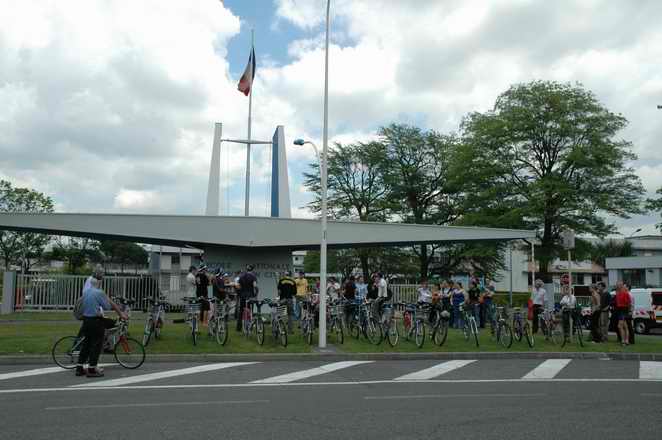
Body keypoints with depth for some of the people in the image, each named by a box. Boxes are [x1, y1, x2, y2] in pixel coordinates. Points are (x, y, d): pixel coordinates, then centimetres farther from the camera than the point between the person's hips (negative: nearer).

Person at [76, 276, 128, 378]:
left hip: (86, 319, 8)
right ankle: (92, 369, 3)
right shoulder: (99, 293, -15)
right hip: (96, 321, -8)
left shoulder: (85, 291, 8)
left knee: (86, 344, 15)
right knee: (96, 345, 0)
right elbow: (108, 306, -10)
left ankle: (79, 368, 19)